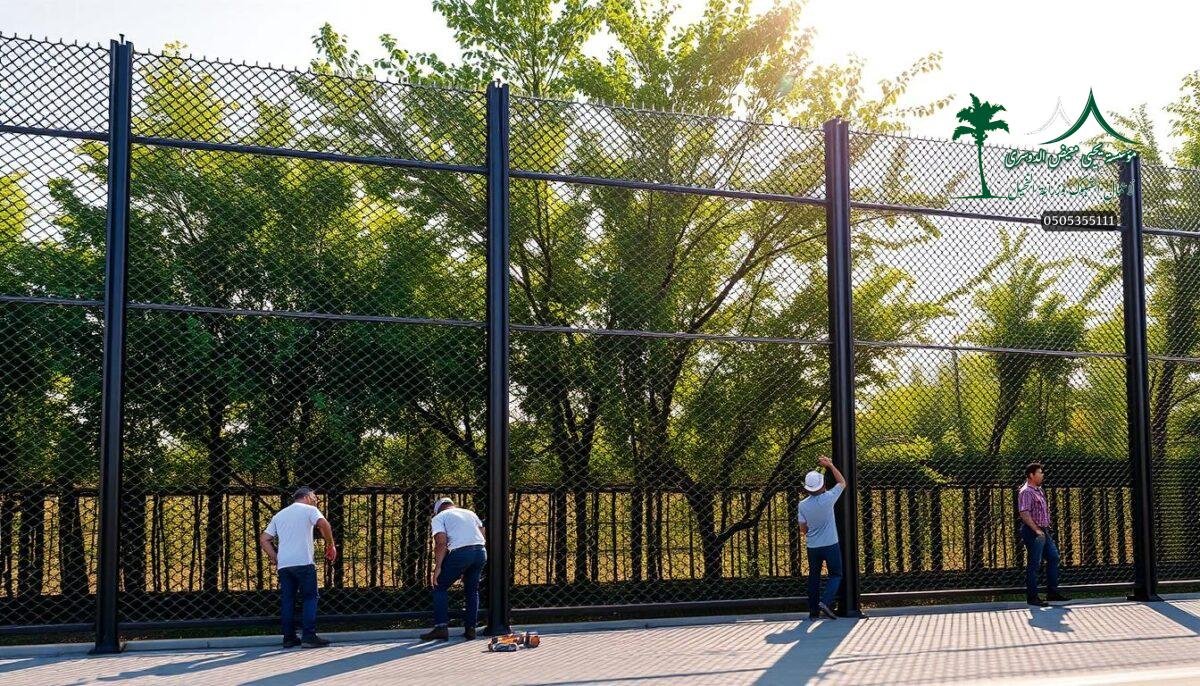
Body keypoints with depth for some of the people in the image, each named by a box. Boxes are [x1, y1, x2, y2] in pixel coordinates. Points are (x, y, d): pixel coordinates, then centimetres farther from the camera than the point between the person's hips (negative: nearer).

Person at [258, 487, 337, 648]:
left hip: (283, 564, 5)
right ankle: (309, 636, -8)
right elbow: (323, 524, -14)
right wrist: (331, 545, -4)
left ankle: (289, 638, 9)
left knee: (287, 601, 8)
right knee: (310, 598, -1)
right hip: (303, 562, -5)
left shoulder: (279, 515, 23)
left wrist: (275, 558, 16)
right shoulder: (309, 509, 6)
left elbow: (263, 539, 18)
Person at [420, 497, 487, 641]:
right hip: (481, 551, 5)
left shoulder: (439, 517, 13)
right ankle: (470, 629, 19)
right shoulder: (470, 513, 29)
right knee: (472, 590, 21)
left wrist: (437, 567, -4)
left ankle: (441, 627, 2)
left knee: (440, 586, 10)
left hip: (461, 553, -5)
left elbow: (441, 543, -4)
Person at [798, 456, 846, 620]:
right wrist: (830, 465, 6)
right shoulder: (828, 498, -14)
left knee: (814, 577, 12)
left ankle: (814, 610, 12)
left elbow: (802, 529, 3)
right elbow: (842, 483, 3)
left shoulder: (803, 505, -6)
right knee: (836, 575, 9)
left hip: (813, 546, 3)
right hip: (831, 545, -3)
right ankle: (825, 602, -11)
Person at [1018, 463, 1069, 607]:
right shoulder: (1026, 492, -16)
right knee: (1034, 564, -4)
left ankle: (1052, 592, 21)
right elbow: (1024, 514, -23)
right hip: (1033, 532, -10)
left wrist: (1046, 527, 16)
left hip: (1043, 531, 10)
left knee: (1053, 557, 13)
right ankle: (1032, 597, 3)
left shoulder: (1039, 490, 15)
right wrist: (1036, 530, -24)